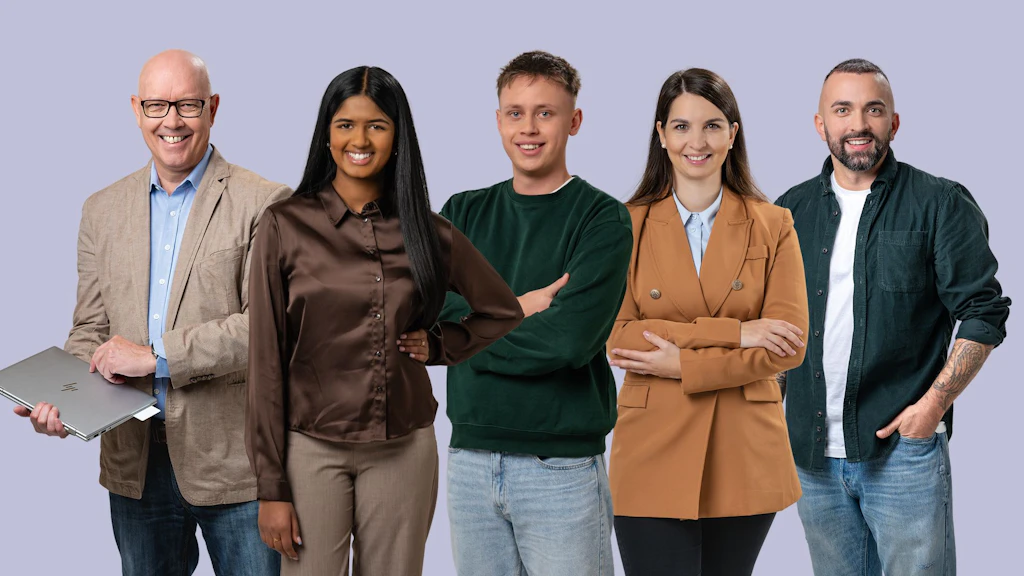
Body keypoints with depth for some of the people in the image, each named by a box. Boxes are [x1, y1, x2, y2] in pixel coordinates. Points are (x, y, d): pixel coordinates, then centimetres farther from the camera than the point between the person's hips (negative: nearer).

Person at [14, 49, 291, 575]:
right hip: (135, 462, 5)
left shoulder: (263, 205, -7)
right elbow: (90, 328, 12)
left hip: (233, 458, -4)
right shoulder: (102, 210, 11)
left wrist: (155, 357, -16)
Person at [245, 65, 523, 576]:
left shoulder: (426, 230, 3)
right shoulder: (286, 226, -3)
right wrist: (271, 486, -6)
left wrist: (439, 345, 1)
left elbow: (503, 313, 18)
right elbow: (266, 361, -3)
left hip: (403, 451, 2)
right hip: (313, 450, -2)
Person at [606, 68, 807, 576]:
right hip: (654, 458, -1)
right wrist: (733, 332, -13)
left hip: (744, 458, 1)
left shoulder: (772, 226, 5)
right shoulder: (628, 226, 3)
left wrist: (683, 365, -12)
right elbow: (617, 337, -7)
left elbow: (790, 345, -4)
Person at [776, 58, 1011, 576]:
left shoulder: (940, 205, -1)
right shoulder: (791, 211, 11)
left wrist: (933, 404, -12)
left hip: (905, 447, -4)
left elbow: (984, 313, -4)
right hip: (814, 453, 4)